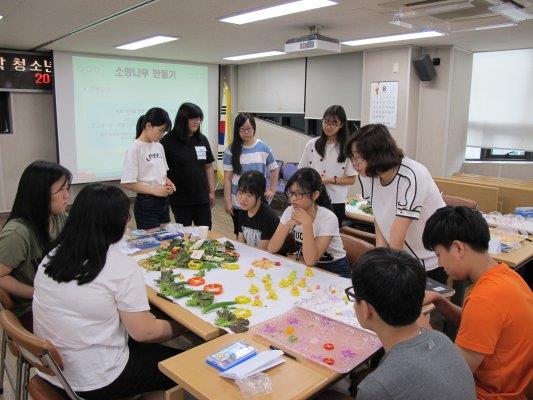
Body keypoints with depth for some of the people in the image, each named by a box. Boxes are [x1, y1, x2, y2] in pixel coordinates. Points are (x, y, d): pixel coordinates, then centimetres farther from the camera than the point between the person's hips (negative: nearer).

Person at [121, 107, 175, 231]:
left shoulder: (159, 147, 7)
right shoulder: (135, 148, -13)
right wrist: (154, 190, -19)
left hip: (163, 201, 7)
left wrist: (167, 182, -2)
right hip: (146, 204, -6)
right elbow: (127, 183, -15)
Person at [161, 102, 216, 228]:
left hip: (202, 198, 4)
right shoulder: (168, 140, -7)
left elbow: (209, 167, 11)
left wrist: (212, 191, 10)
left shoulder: (202, 140, 6)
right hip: (180, 199, -4)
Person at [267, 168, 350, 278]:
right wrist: (289, 223, -26)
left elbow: (310, 261, -28)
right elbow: (272, 249, -14)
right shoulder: (290, 211, -8)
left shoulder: (328, 218, -22)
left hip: (334, 270, -4)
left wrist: (306, 223, -33)